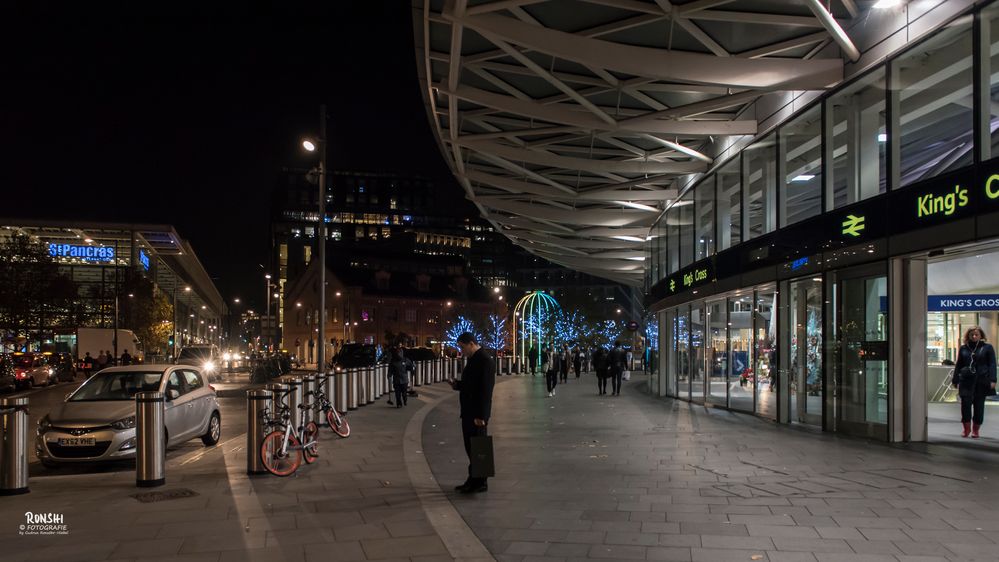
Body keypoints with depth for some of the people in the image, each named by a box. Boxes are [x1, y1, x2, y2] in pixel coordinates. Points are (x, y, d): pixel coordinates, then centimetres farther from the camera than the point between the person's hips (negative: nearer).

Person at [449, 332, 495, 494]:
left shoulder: (485, 361, -17)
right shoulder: (472, 359, 14)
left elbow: (486, 389, -22)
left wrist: (480, 415, -23)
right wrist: (457, 385, 4)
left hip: (477, 414, -10)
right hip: (468, 412, 10)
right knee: (470, 446, 15)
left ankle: (480, 482, 9)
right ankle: (473, 480, 24)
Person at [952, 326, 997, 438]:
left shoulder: (987, 347, 5)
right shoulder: (963, 348, 11)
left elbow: (992, 364, 2)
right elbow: (958, 365, 15)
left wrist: (992, 380, -8)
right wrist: (955, 380, 11)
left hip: (981, 381, -1)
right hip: (966, 380, 1)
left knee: (979, 405, 4)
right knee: (965, 403, -6)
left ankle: (975, 430, 15)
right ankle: (967, 428, 7)